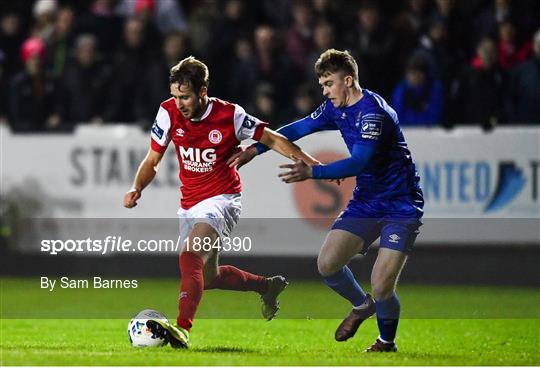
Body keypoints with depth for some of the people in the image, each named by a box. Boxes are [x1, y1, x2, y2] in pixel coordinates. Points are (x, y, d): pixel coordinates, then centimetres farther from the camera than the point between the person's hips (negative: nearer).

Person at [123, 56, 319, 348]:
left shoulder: (230, 115, -16)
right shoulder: (168, 112, -7)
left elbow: (271, 139, -3)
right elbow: (152, 160, 3)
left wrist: (311, 163, -9)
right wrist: (137, 189, -16)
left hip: (222, 198, -6)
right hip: (190, 202, 6)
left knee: (190, 258, -30)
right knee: (207, 275, 16)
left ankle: (182, 329, -40)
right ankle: (268, 286, 41)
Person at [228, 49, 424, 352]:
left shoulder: (373, 111, -22)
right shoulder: (337, 109, 4)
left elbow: (359, 163, -32)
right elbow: (300, 128, 18)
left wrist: (312, 172, -37)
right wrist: (254, 150, 16)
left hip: (401, 207, -8)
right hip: (365, 203, 8)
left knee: (381, 285, -15)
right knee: (327, 264, -7)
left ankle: (387, 342, 14)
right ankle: (362, 305, 23)